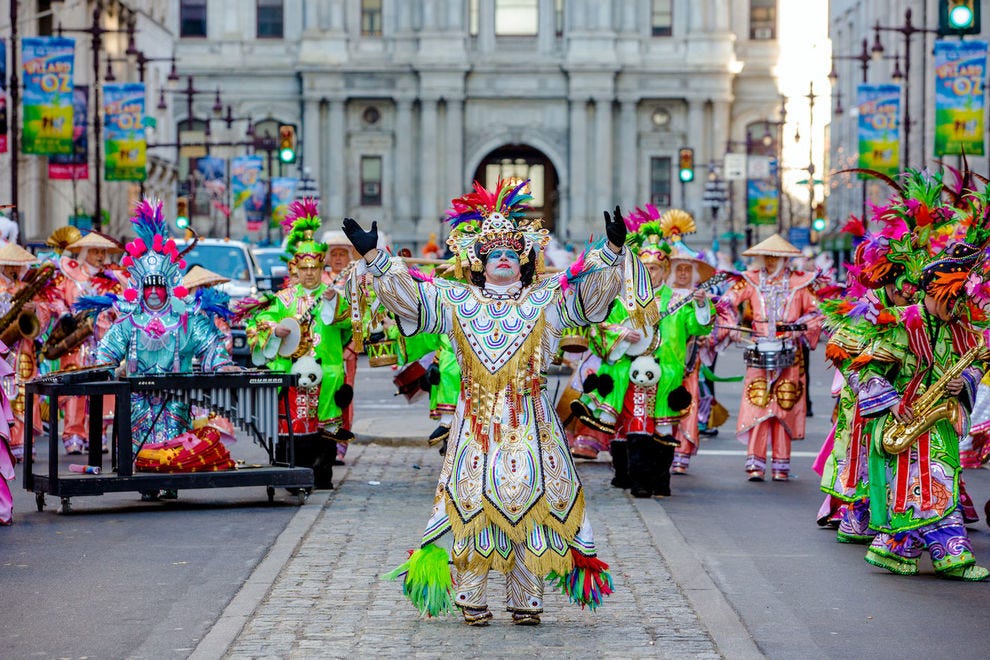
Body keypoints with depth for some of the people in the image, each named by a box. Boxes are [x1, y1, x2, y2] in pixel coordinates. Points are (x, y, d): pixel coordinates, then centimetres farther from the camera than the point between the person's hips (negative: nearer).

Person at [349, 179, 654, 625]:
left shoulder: (548, 299, 10)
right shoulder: (457, 302, 12)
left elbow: (593, 286, 0)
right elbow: (404, 294, 7)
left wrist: (612, 250, -18)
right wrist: (373, 255, -5)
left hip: (530, 423, 0)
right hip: (476, 421, 0)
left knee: (530, 500, -2)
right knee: (472, 502, -3)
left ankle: (525, 599, 6)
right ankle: (471, 598, 3)